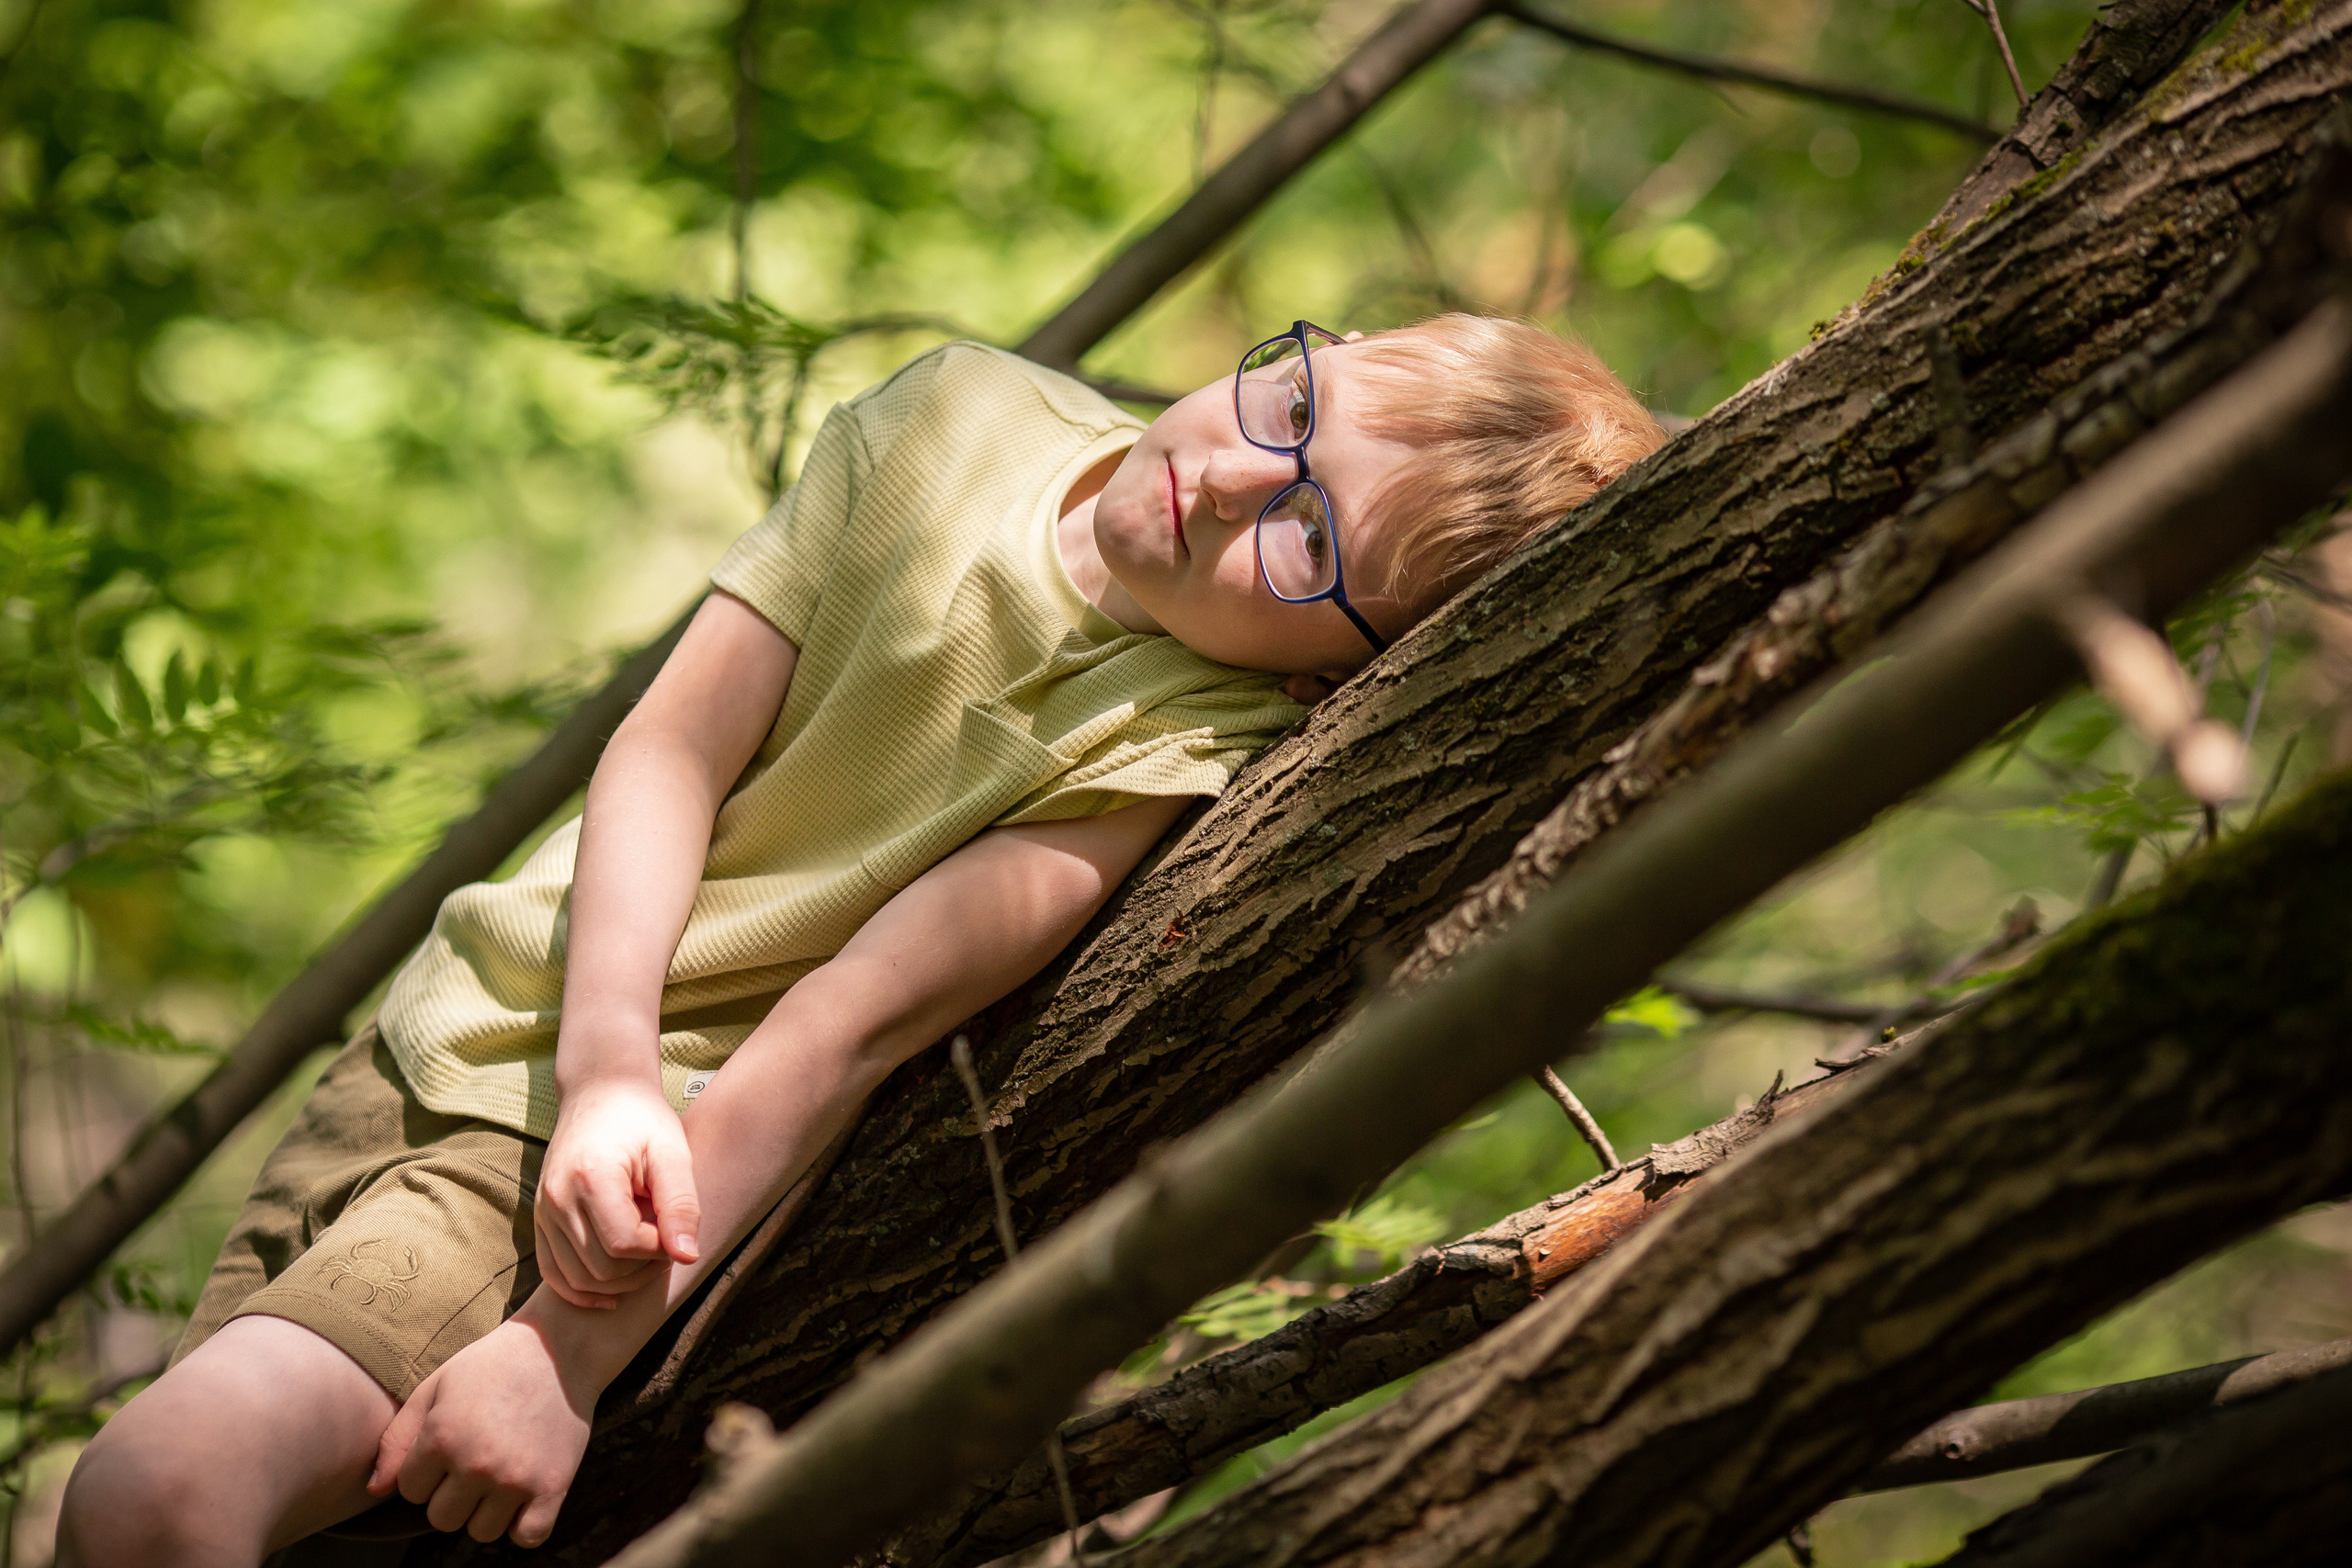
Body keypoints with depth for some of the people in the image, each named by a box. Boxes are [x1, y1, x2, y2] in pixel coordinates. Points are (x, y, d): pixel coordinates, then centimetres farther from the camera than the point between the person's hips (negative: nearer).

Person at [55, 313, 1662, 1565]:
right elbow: (670, 751, -5)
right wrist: (610, 1066, -21)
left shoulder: (1191, 741, -18)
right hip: (455, 1026, 6)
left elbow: (852, 1020, -24)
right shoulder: (966, 410, -4)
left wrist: (565, 1360, -27)